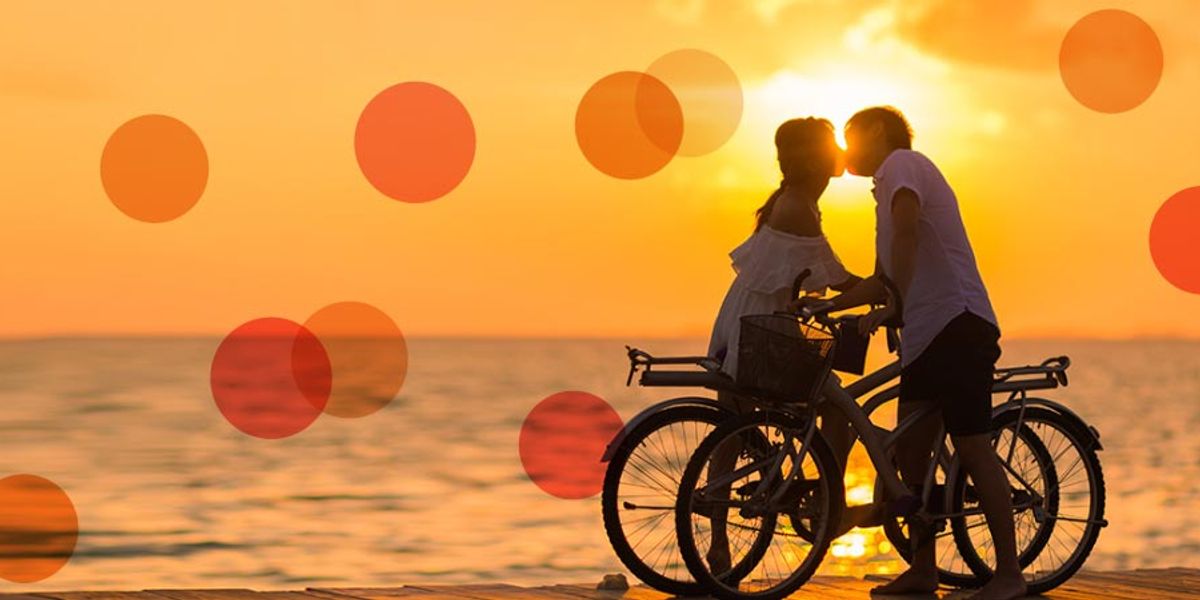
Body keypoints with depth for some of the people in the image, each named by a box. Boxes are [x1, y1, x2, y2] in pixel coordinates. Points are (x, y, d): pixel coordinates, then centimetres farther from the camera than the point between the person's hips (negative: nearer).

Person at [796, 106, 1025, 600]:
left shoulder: (902, 163, -3)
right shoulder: (891, 185, 27)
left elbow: (906, 232, -21)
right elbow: (883, 279, 31)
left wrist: (895, 307, -22)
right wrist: (825, 305, 23)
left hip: (956, 323, -10)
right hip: (925, 335, 10)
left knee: (973, 449, -11)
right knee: (909, 451, 9)